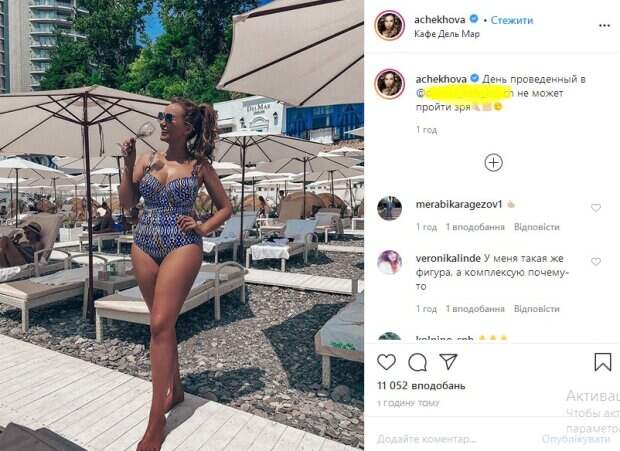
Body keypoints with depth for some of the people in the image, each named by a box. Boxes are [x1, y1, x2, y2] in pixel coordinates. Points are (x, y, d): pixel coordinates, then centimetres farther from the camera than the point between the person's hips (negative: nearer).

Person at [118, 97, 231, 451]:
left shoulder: (200, 165, 1)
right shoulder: (146, 159, 8)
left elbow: (226, 207, 8)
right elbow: (127, 203, 7)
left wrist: (203, 228, -7)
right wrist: (129, 165, -3)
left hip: (182, 246, -4)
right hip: (145, 246, 5)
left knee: (160, 325, -10)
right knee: (163, 323, 13)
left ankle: (156, 421, 0)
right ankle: (175, 389, 33)